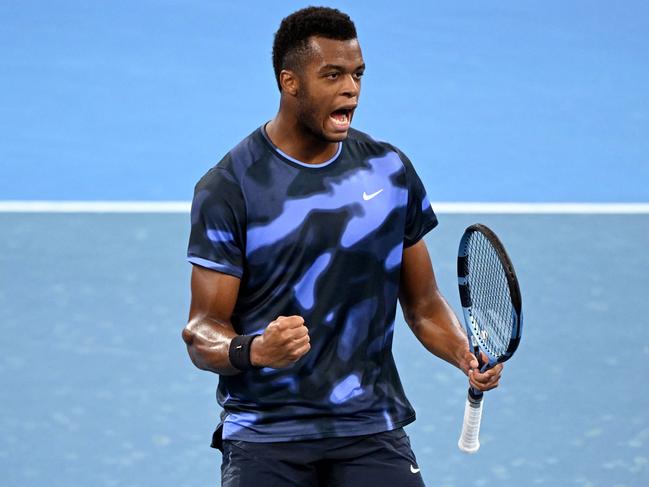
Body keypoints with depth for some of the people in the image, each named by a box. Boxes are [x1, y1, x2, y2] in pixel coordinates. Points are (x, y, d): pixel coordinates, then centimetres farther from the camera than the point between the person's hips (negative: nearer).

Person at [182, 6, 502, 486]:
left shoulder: (390, 170, 7)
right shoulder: (227, 188, -5)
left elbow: (423, 303, 13)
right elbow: (204, 329, -7)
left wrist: (466, 354, -7)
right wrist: (253, 351, -28)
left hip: (372, 432, 2)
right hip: (264, 435, -2)